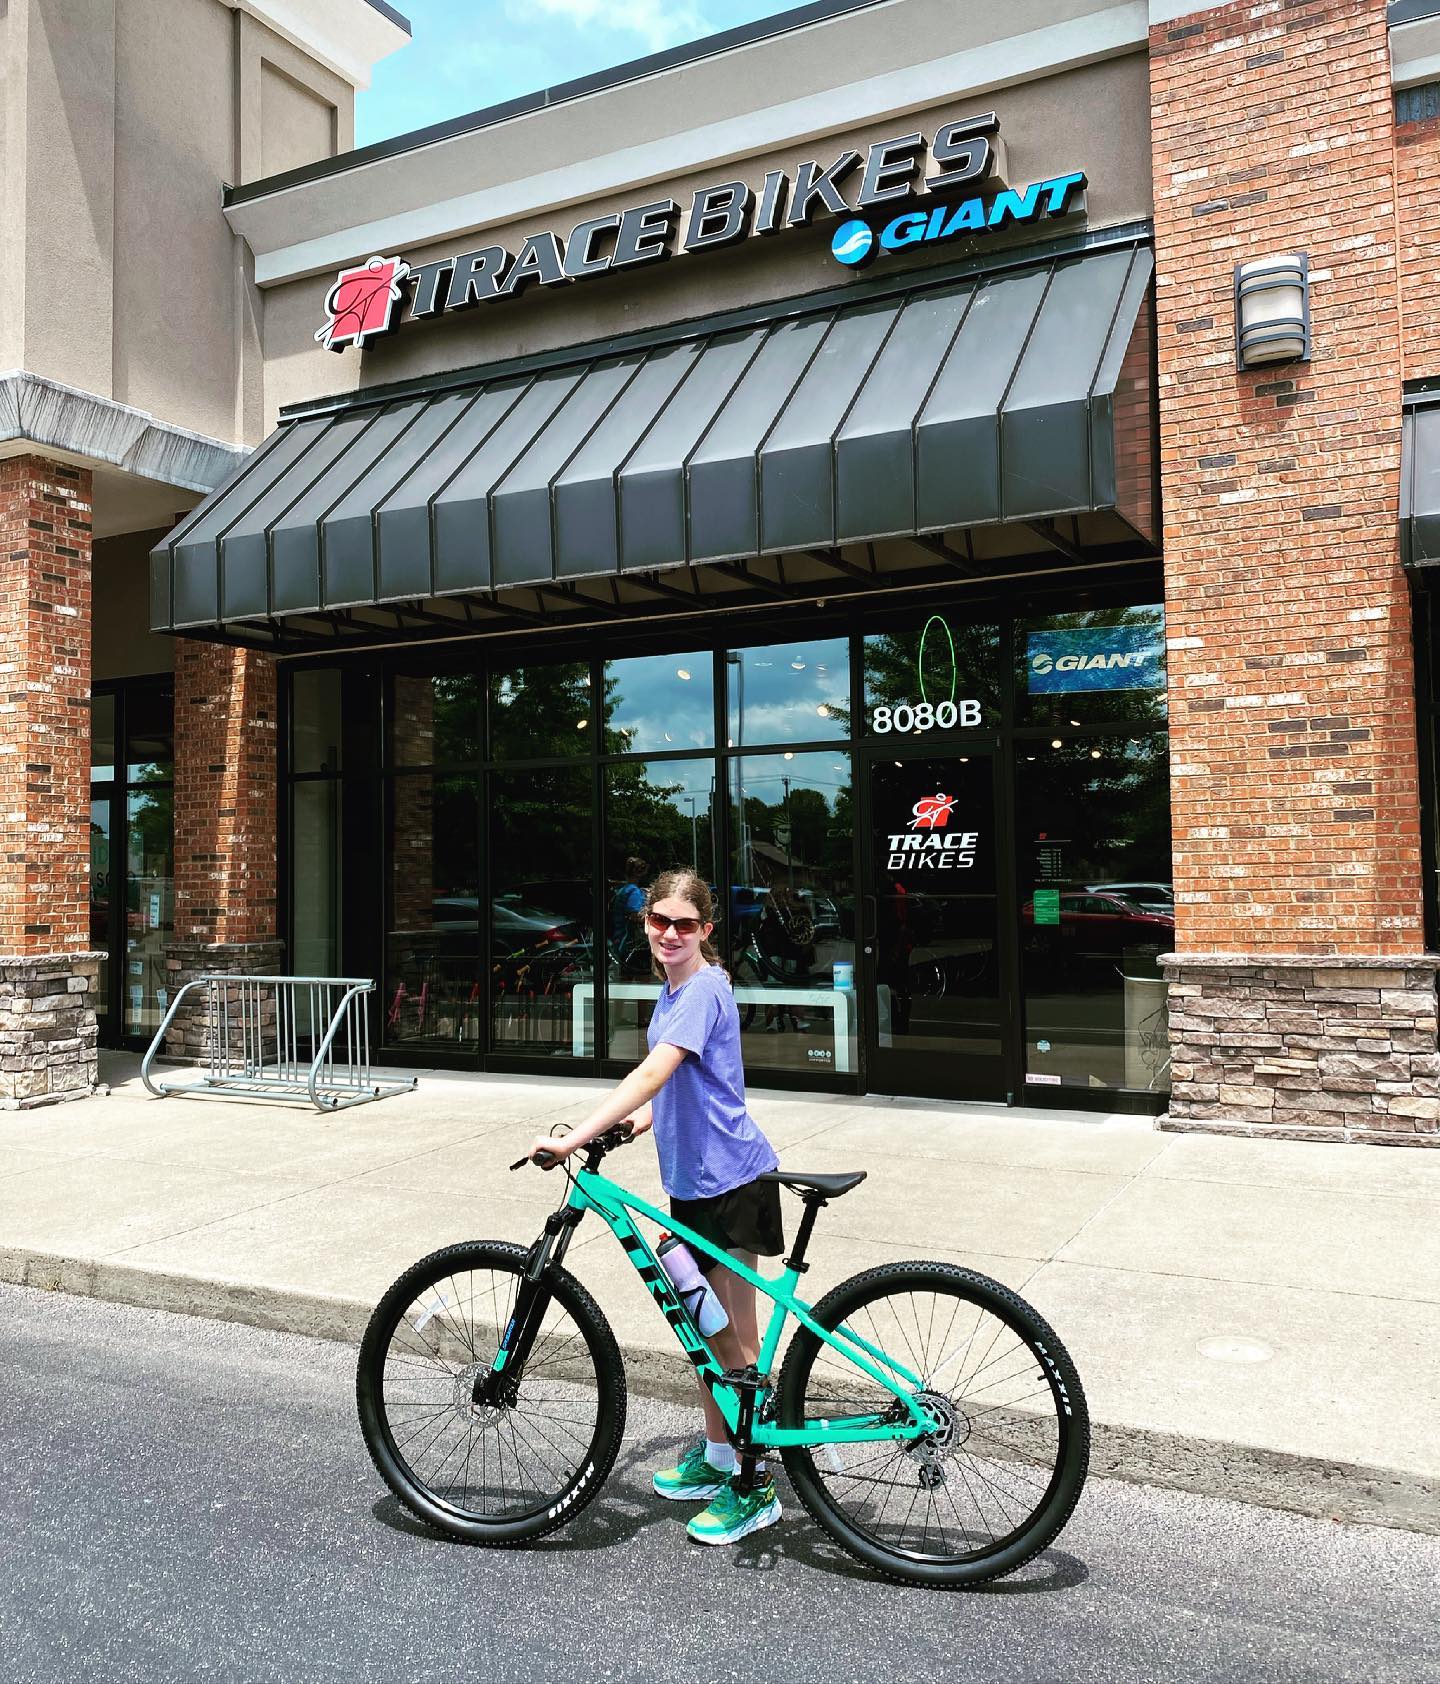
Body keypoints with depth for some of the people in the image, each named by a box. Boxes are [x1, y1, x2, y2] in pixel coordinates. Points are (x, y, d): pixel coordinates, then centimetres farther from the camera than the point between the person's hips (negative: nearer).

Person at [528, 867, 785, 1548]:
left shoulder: (703, 989, -18)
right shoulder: (674, 989, 11)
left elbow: (654, 1072, -31)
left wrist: (575, 1137, -36)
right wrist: (641, 1118, 5)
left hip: (729, 1178, -9)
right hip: (692, 1177, 9)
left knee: (733, 1335, 0)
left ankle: (754, 1485, 13)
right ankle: (714, 1456, 34)